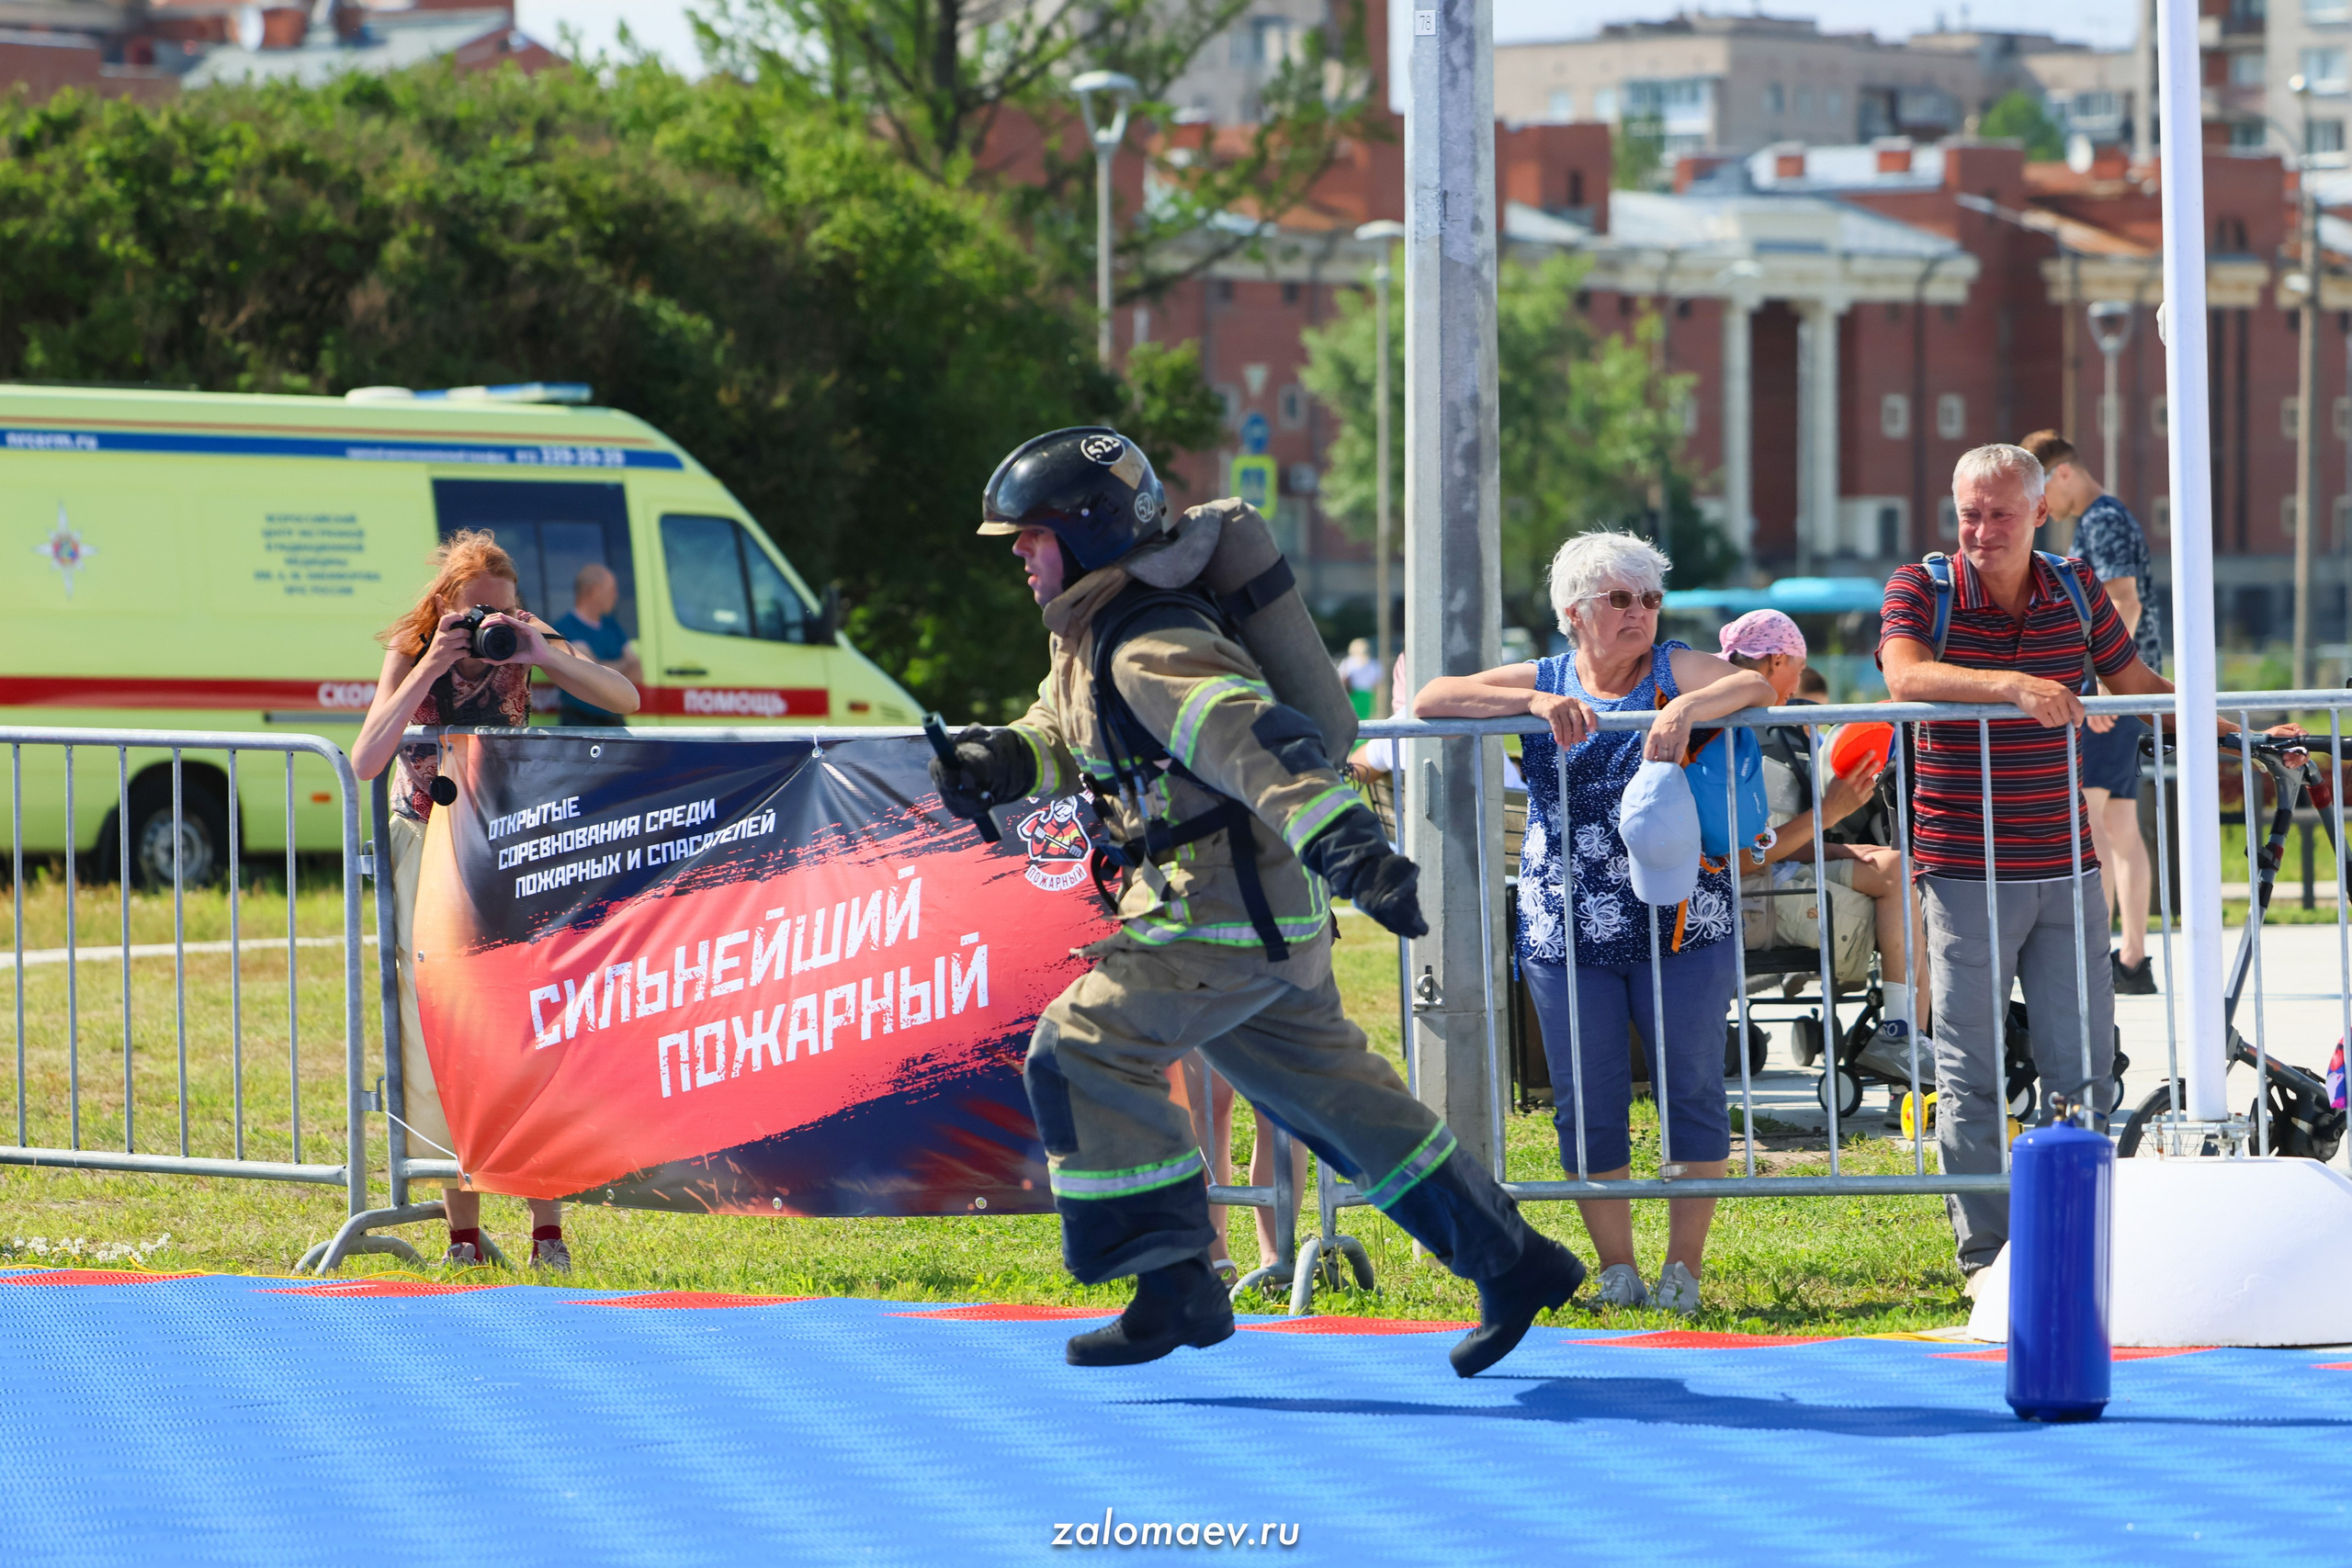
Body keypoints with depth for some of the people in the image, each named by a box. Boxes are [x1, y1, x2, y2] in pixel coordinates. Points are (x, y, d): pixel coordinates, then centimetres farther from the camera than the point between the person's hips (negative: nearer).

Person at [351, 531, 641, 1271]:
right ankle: (464, 1232, 5)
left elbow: (626, 698, -16)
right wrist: (430, 669, -27)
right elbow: (365, 760, -22)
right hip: (430, 852, 0)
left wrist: (541, 655, -28)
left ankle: (548, 1231, -7)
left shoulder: (524, 644, -7)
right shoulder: (409, 655, -9)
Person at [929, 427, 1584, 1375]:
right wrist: (994, 763, 6)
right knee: (1326, 1090, 16)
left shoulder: (1153, 654, -21)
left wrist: (1352, 851, -44)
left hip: (1231, 910, -11)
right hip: (1261, 913, 11)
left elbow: (1262, 745, -33)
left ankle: (1174, 1286, -7)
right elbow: (1061, 734, 28)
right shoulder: (1091, 637, 12)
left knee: (1084, 1054, -11)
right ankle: (1512, 1264, 22)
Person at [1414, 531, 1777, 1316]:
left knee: (1693, 1089, -2)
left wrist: (1689, 705, -30)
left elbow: (1756, 686, -12)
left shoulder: (1676, 670, 5)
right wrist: (1537, 704, -14)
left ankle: (1685, 1267, 5)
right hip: (1567, 932, 1)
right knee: (1588, 1102, 2)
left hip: (1681, 924, -1)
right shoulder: (1542, 683, 9)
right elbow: (1432, 700, -2)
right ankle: (1617, 1270, 9)